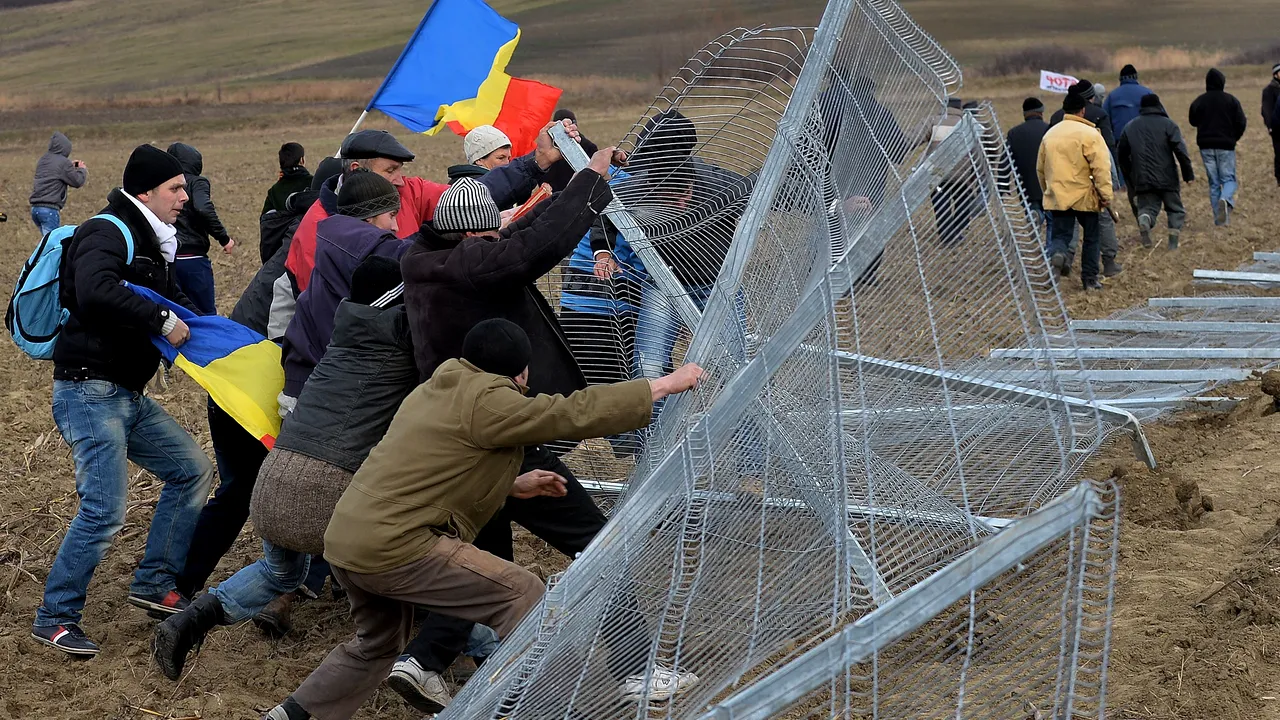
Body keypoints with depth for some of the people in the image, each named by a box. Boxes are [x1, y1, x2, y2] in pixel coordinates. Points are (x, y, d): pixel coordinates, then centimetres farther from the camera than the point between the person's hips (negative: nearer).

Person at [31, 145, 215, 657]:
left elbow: (174, 299, 25)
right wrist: (162, 320, -27)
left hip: (129, 397, 10)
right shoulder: (108, 232, -15)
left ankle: (154, 583, 19)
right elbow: (94, 291, -34)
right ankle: (55, 618, 2)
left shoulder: (150, 245, 17)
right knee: (104, 510, -13)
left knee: (192, 470, 10)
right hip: (90, 393, -10)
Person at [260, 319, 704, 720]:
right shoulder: (487, 402, -12)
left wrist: (514, 486, 22)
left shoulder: (436, 389, 16)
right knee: (522, 595, -5)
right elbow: (576, 414, -13)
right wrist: (663, 386, -6)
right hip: (393, 548, -10)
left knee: (377, 646, 29)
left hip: (344, 539, 10)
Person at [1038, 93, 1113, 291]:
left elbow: (1040, 168, 17)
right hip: (1084, 196, -3)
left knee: (1060, 235, 4)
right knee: (1090, 237, 12)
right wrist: (1105, 194, -13)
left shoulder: (1050, 134, 8)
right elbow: (1101, 167, -16)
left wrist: (1048, 190, 29)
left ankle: (1056, 253, -31)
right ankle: (1090, 279, 15)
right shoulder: (1090, 134, -9)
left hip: (1057, 197, 3)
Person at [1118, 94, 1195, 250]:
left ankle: (1144, 220, -25)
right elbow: (1180, 151, -11)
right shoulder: (1168, 125, -1)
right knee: (1175, 208, 13)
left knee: (1147, 207, 9)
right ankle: (1173, 242, 4)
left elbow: (1122, 155, 15)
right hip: (1167, 179, -2)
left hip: (1142, 180, 2)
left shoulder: (1130, 127, 11)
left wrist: (1130, 178, 24)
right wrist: (1188, 174, -6)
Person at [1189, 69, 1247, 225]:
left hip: (1206, 146, 2)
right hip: (1226, 146, -2)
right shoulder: (1231, 100, -5)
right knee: (1229, 179, 6)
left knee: (1213, 183, 8)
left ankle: (1219, 218, 5)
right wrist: (1234, 138, 12)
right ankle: (1225, 199, -28)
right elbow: (1241, 123, -4)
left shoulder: (1199, 101, -1)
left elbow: (1193, 121, 11)